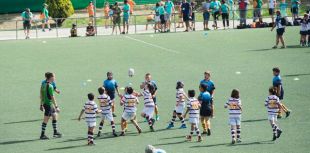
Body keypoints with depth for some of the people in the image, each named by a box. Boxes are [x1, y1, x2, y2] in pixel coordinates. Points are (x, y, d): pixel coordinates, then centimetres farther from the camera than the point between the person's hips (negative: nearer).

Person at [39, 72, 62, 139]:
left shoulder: (43, 84, 8)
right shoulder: (50, 86, -18)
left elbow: (41, 95, 14)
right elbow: (52, 97, -20)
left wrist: (41, 105, 20)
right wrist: (56, 107, -17)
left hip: (44, 103, 9)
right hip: (49, 104, -9)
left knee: (55, 115, 19)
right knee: (46, 119, -1)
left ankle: (55, 132, 24)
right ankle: (42, 135, 5)